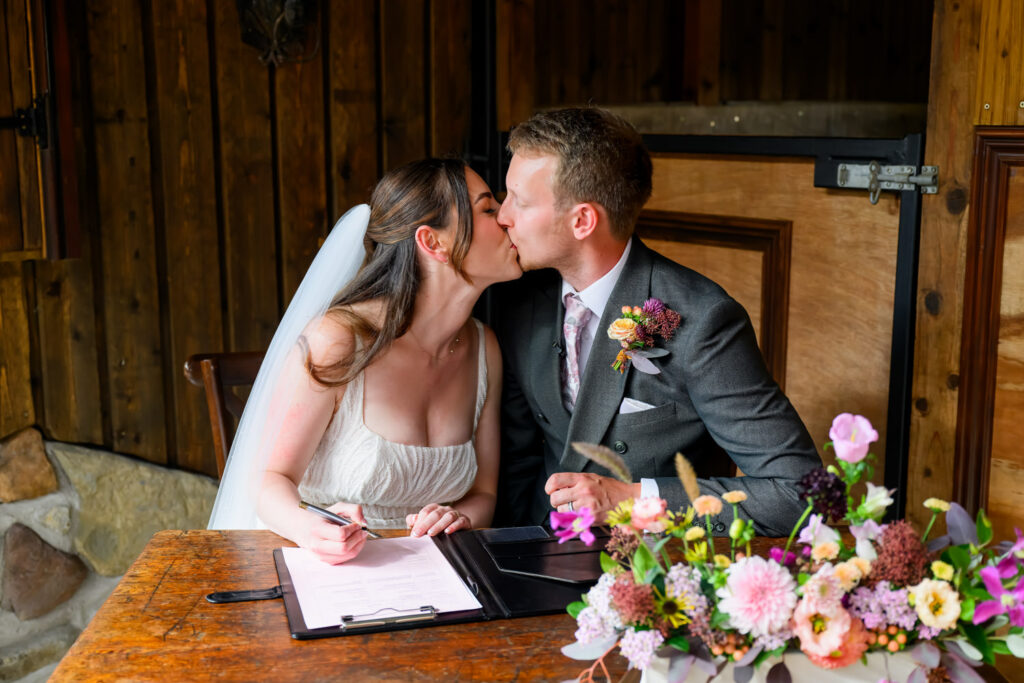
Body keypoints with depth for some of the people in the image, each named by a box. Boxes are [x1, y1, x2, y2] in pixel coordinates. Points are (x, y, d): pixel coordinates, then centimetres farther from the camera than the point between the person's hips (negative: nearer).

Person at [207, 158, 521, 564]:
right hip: (313, 569, -3)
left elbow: (484, 493, 7)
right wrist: (312, 530, -33)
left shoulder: (483, 350, 1)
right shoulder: (337, 340, -17)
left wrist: (458, 516, -15)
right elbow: (270, 477, -13)